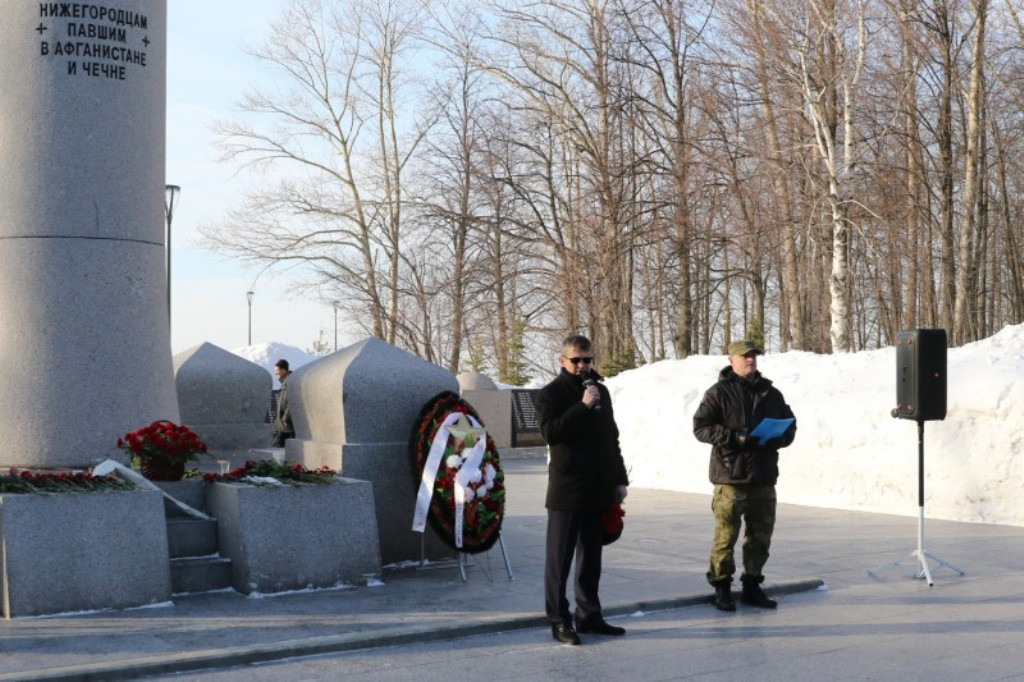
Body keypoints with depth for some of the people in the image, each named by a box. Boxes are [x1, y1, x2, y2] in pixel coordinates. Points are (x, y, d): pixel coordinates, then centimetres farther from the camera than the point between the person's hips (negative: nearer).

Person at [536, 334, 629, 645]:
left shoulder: (601, 392, 15)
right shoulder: (551, 394, -4)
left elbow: (612, 437, 20)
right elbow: (550, 432, -20)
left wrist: (619, 479, 15)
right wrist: (583, 406, -24)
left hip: (598, 491, 6)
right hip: (566, 491, -6)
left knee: (591, 557, 12)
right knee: (560, 558, -1)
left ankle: (588, 615, 21)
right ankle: (559, 620, 3)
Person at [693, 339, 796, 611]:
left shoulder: (770, 393, 14)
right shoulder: (719, 392, -2)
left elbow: (789, 424, 21)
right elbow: (701, 426, -7)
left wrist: (779, 437, -2)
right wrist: (734, 438, -19)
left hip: (764, 477, 6)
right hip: (731, 477, -5)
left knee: (761, 535, 11)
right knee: (726, 534, -5)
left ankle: (752, 586, 23)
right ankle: (721, 587, 6)